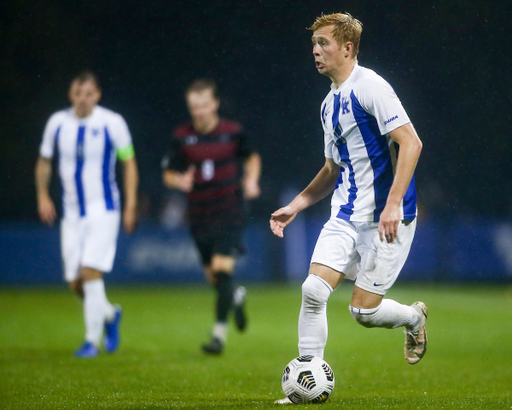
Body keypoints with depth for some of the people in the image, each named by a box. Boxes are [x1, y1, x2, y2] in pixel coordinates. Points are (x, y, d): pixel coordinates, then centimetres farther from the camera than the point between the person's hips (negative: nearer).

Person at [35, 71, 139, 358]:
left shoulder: (112, 123, -8)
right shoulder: (57, 123, 1)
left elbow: (129, 162, 1)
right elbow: (45, 161, 15)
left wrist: (131, 206, -2)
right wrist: (43, 196, 4)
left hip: (104, 210, -4)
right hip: (72, 213, 4)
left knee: (91, 272, -17)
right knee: (75, 283, 3)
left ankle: (92, 340, -8)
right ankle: (110, 315, 32)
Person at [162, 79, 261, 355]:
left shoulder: (233, 132, -4)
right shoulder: (181, 137, -2)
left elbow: (252, 157, 15)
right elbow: (168, 174, 4)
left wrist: (251, 180, -3)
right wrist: (179, 181, -18)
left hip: (230, 214, -3)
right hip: (199, 216, 3)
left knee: (222, 269, -16)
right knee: (213, 277, 11)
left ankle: (220, 334, -11)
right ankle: (236, 298, 46)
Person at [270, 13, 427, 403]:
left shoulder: (371, 87, -12)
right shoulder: (330, 104, 15)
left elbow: (410, 143, -19)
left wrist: (393, 203, -26)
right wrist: (296, 205, 16)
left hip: (387, 218, -7)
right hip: (346, 216, 7)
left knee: (364, 311, -7)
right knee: (313, 290, -10)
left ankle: (414, 318, 26)